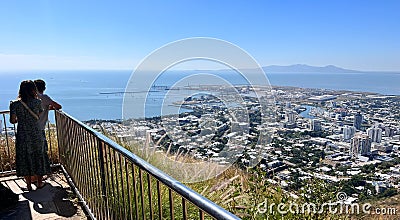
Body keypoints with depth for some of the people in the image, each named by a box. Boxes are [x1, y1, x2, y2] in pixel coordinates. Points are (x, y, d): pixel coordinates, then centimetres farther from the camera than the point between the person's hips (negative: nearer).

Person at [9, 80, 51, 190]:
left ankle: (29, 184, 24)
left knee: (25, 159, 14)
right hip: (36, 134, 0)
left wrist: (19, 119, 14)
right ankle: (39, 183, 26)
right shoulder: (37, 102, -9)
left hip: (22, 136, 0)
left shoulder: (14, 104, -8)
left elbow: (12, 120, -5)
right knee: (38, 157, 15)